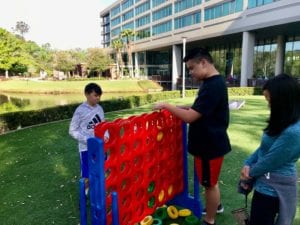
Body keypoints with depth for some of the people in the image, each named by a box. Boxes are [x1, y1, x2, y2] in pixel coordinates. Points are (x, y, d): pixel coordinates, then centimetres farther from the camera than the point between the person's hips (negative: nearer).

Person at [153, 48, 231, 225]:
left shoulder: (213, 86, -26)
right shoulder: (214, 82, 7)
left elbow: (190, 117, -29)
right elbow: (199, 110, 16)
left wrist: (166, 106, -18)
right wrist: (179, 108, 5)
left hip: (210, 144, -10)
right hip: (210, 142, 10)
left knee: (209, 183, 9)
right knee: (210, 181, 26)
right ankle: (216, 205, 49)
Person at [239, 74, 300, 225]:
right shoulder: (284, 122, 1)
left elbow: (270, 161, -23)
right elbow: (264, 147, 6)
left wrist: (249, 173, -6)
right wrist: (248, 164, -7)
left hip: (272, 188, -9)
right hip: (271, 183, 9)